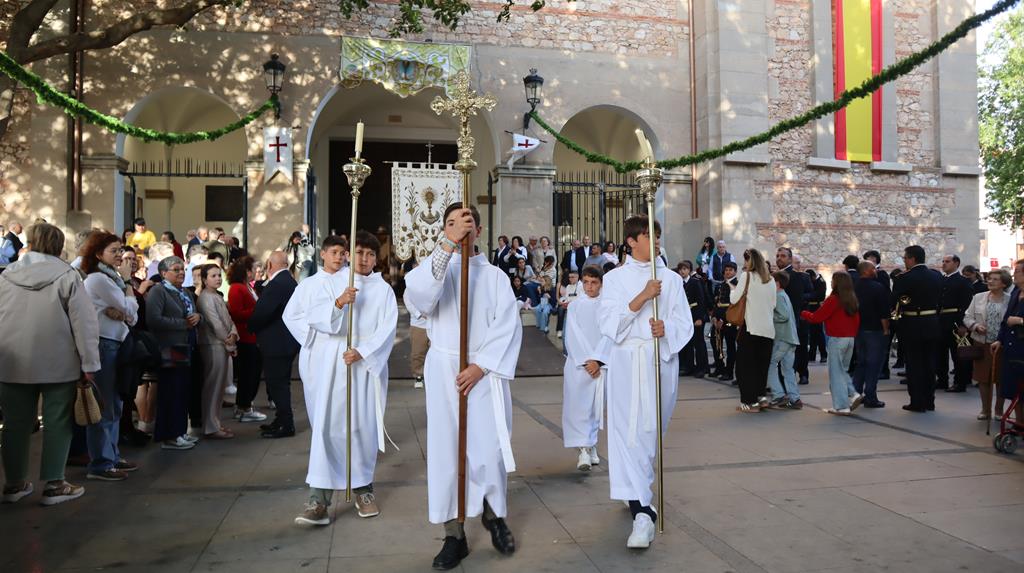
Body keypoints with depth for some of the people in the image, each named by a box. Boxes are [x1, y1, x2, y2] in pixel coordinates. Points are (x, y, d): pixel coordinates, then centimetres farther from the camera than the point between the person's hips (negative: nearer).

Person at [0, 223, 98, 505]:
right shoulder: (67, 276, -8)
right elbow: (84, 322, -11)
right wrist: (89, 363, -6)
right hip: (58, 364, -4)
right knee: (57, 423, 4)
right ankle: (54, 485, 7)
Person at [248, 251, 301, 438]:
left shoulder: (277, 284, -21)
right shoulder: (290, 281, 12)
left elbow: (261, 312, -24)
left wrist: (251, 328, -7)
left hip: (277, 343, -10)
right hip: (286, 341, 10)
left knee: (278, 384, -2)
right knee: (280, 383, 18)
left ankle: (286, 426, 5)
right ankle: (282, 420, 29)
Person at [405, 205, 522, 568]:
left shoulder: (494, 275, 7)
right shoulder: (435, 267, 4)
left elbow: (508, 325, -1)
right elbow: (419, 293, -20)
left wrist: (480, 366, -12)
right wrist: (448, 244, -29)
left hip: (485, 371, 0)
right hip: (444, 371, 0)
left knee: (489, 446, -1)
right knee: (447, 449, 2)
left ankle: (493, 514, 26)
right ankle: (454, 536, 12)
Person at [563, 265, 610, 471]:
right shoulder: (575, 306, 5)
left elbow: (609, 336, -2)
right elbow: (573, 337, -1)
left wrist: (597, 360, -12)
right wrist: (586, 361, -11)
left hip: (601, 364, 0)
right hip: (578, 364, 0)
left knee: (596, 406, 3)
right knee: (578, 406, -2)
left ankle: (591, 446, 9)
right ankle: (583, 450, 1)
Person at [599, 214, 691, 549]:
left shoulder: (672, 279, 10)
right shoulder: (615, 278, 5)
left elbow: (684, 324, 6)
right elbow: (609, 323, -7)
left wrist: (666, 328, -17)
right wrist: (642, 297, -18)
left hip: (662, 360, 2)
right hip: (626, 360, -2)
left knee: (652, 429, 8)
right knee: (627, 430, -13)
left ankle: (637, 493, 31)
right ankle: (641, 511, -17)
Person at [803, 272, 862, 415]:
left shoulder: (833, 299, -13)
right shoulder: (853, 300, 7)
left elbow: (816, 317, -11)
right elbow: (857, 320, 12)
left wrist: (804, 313, 6)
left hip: (837, 339, -7)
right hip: (850, 339, 7)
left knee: (836, 372, 1)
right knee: (843, 370, 21)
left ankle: (841, 406, 1)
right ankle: (853, 394, 5)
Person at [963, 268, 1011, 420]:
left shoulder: (1010, 300, -4)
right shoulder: (978, 298, 4)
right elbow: (967, 317, 7)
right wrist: (976, 326, -12)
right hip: (982, 343, 2)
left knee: (1001, 378, 8)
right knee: (983, 378, 9)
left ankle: (999, 409, 25)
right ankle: (985, 409, 22)